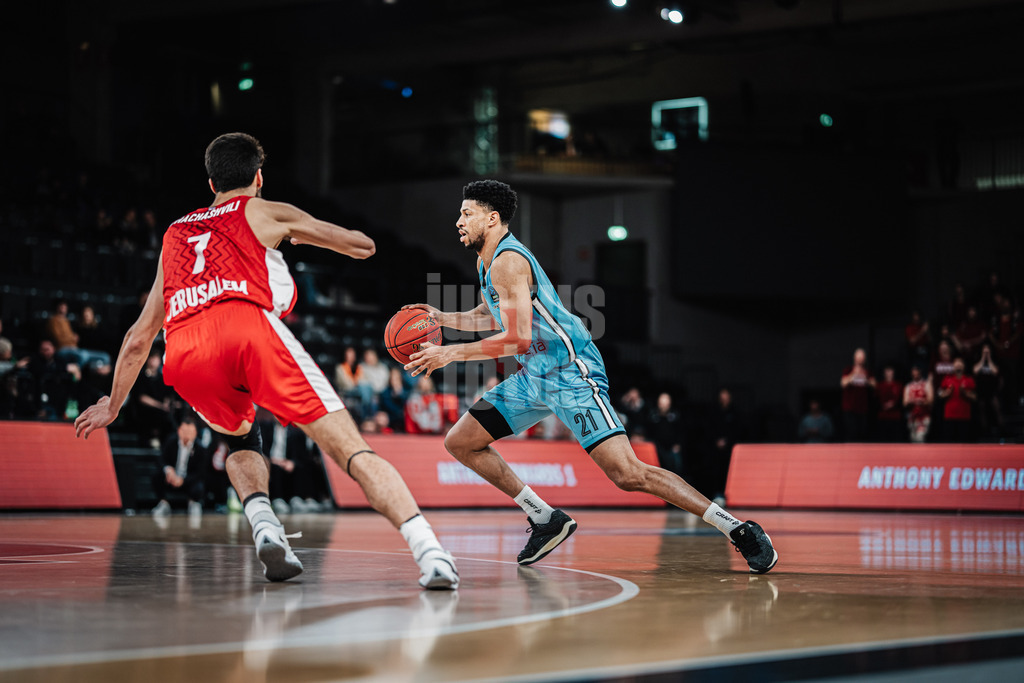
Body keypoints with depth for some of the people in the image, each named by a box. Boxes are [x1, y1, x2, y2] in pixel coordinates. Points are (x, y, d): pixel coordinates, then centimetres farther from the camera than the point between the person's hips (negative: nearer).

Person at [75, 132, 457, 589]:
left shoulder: (175, 235, 38)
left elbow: (139, 338, 42)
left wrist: (113, 405, 55)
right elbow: (363, 247, 35)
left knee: (240, 439, 33)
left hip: (184, 356, 4)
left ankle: (264, 526, 5)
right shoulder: (266, 213, 28)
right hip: (249, 327, -4)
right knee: (352, 451, -5)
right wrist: (302, 236, 54)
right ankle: (430, 553, -25)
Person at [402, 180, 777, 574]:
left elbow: (518, 339, -24)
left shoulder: (507, 261, -17)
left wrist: (452, 353, -18)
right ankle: (546, 520, 14)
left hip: (572, 374, -10)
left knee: (629, 475, -20)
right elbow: (489, 317, 31)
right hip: (535, 377, 10)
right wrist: (441, 318, 15)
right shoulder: (486, 261, 13)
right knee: (459, 443, 8)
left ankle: (738, 530, -14)